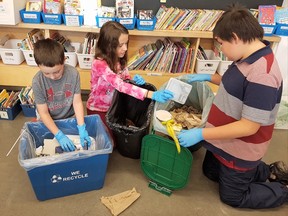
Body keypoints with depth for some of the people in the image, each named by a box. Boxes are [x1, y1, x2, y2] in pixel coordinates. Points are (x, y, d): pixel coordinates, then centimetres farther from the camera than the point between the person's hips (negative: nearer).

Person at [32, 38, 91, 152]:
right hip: (49, 122, -1)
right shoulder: (37, 82, -26)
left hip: (70, 117, 1)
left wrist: (82, 128, -26)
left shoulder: (73, 73, -25)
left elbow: (77, 102, -17)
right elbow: (43, 113, -20)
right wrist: (59, 135, -28)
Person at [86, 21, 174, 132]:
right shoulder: (99, 64, -29)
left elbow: (124, 82, 4)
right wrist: (151, 94, -50)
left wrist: (134, 81, -21)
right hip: (98, 109, -6)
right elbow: (120, 85, -41)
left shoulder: (120, 60, -7)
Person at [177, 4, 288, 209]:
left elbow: (249, 126, -32)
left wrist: (201, 134, -30)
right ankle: (270, 172, 32)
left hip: (240, 150, -9)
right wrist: (208, 77, 9)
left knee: (232, 196, 13)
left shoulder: (262, 75, -34)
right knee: (211, 171, 28)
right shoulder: (248, 57, -4)